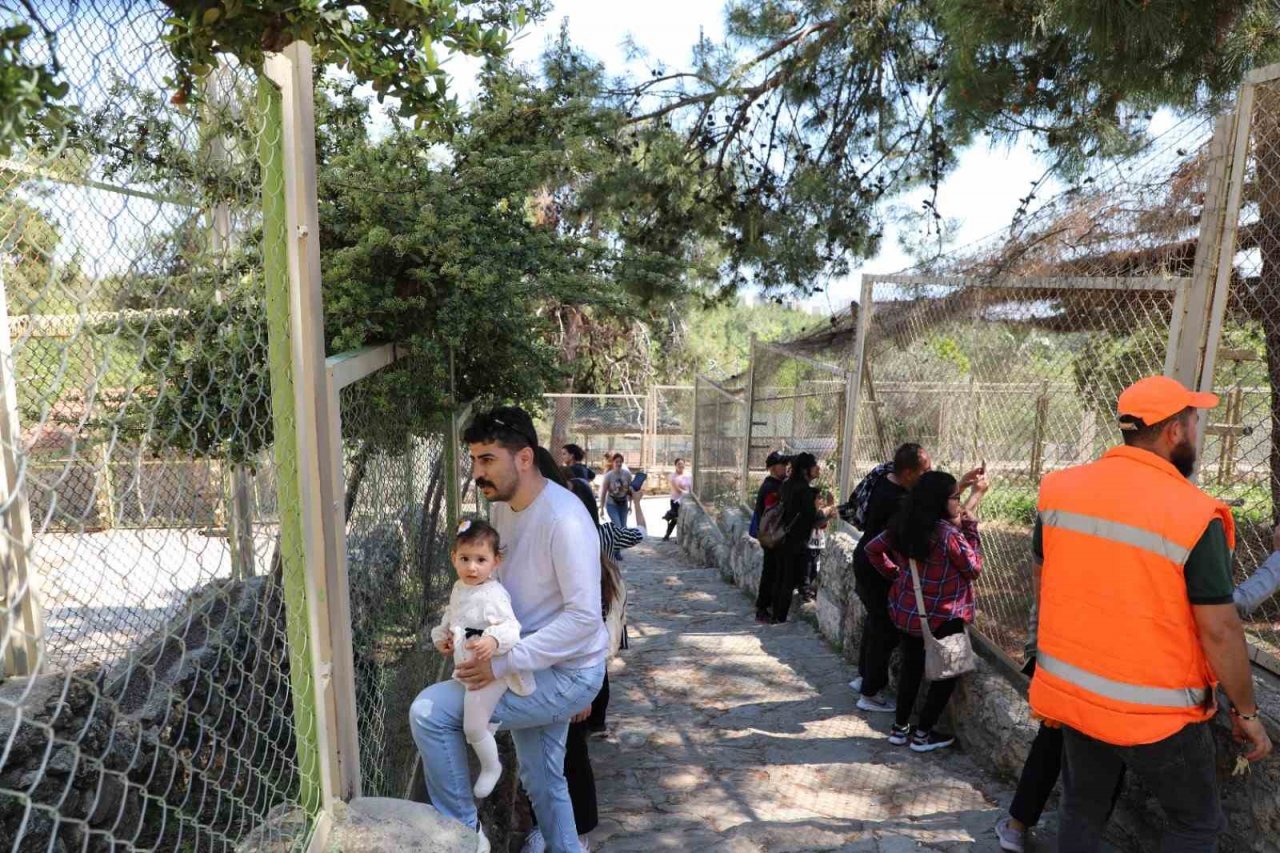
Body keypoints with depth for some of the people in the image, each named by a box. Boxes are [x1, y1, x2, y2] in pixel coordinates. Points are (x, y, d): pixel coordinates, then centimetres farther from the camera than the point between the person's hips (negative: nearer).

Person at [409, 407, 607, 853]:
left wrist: (504, 662, -29)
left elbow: (584, 615, -28)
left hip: (567, 674, -8)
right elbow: (492, 580, 13)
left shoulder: (563, 519, -27)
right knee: (542, 777, 23)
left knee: (429, 713, -11)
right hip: (538, 667, 8)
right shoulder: (501, 507, 1)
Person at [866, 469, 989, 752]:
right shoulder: (949, 534, -23)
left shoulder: (903, 526, -4)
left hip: (905, 612, 6)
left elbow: (873, 549, 4)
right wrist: (970, 528, -8)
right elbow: (974, 569, -10)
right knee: (946, 673, 14)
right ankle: (923, 733, 19)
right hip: (941, 618, -6)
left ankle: (900, 728, 29)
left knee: (911, 667, 20)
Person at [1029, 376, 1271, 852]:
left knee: (1081, 808, 22)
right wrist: (1246, 711, -1)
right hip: (1153, 708, -4)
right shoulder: (1194, 516, -20)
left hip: (1072, 690, 5)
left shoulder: (1061, 488, -5)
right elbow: (1220, 630, -16)